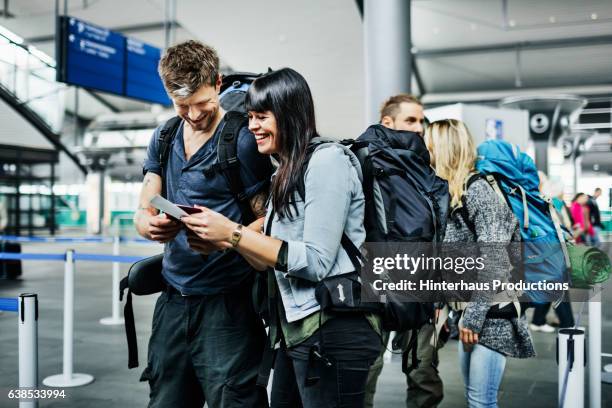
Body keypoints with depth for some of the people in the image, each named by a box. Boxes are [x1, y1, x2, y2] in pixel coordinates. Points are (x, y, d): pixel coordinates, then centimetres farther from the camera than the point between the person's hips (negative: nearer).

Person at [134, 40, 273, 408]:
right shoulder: (163, 139, 9)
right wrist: (152, 226, -15)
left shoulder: (243, 140, -9)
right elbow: (143, 214, 8)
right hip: (174, 299, 6)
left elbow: (263, 222, -8)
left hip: (226, 304, -5)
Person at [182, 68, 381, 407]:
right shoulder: (286, 175, 17)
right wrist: (223, 239, 0)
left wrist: (233, 233, -17)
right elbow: (275, 262, 13)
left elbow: (316, 262, -18)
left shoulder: (327, 160, -12)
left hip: (334, 331, -9)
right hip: (297, 329, 9)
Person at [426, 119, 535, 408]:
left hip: (492, 314, -9)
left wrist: (474, 316, -19)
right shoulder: (455, 194, 13)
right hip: (472, 311, 9)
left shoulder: (478, 190, -14)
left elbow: (494, 260, -19)